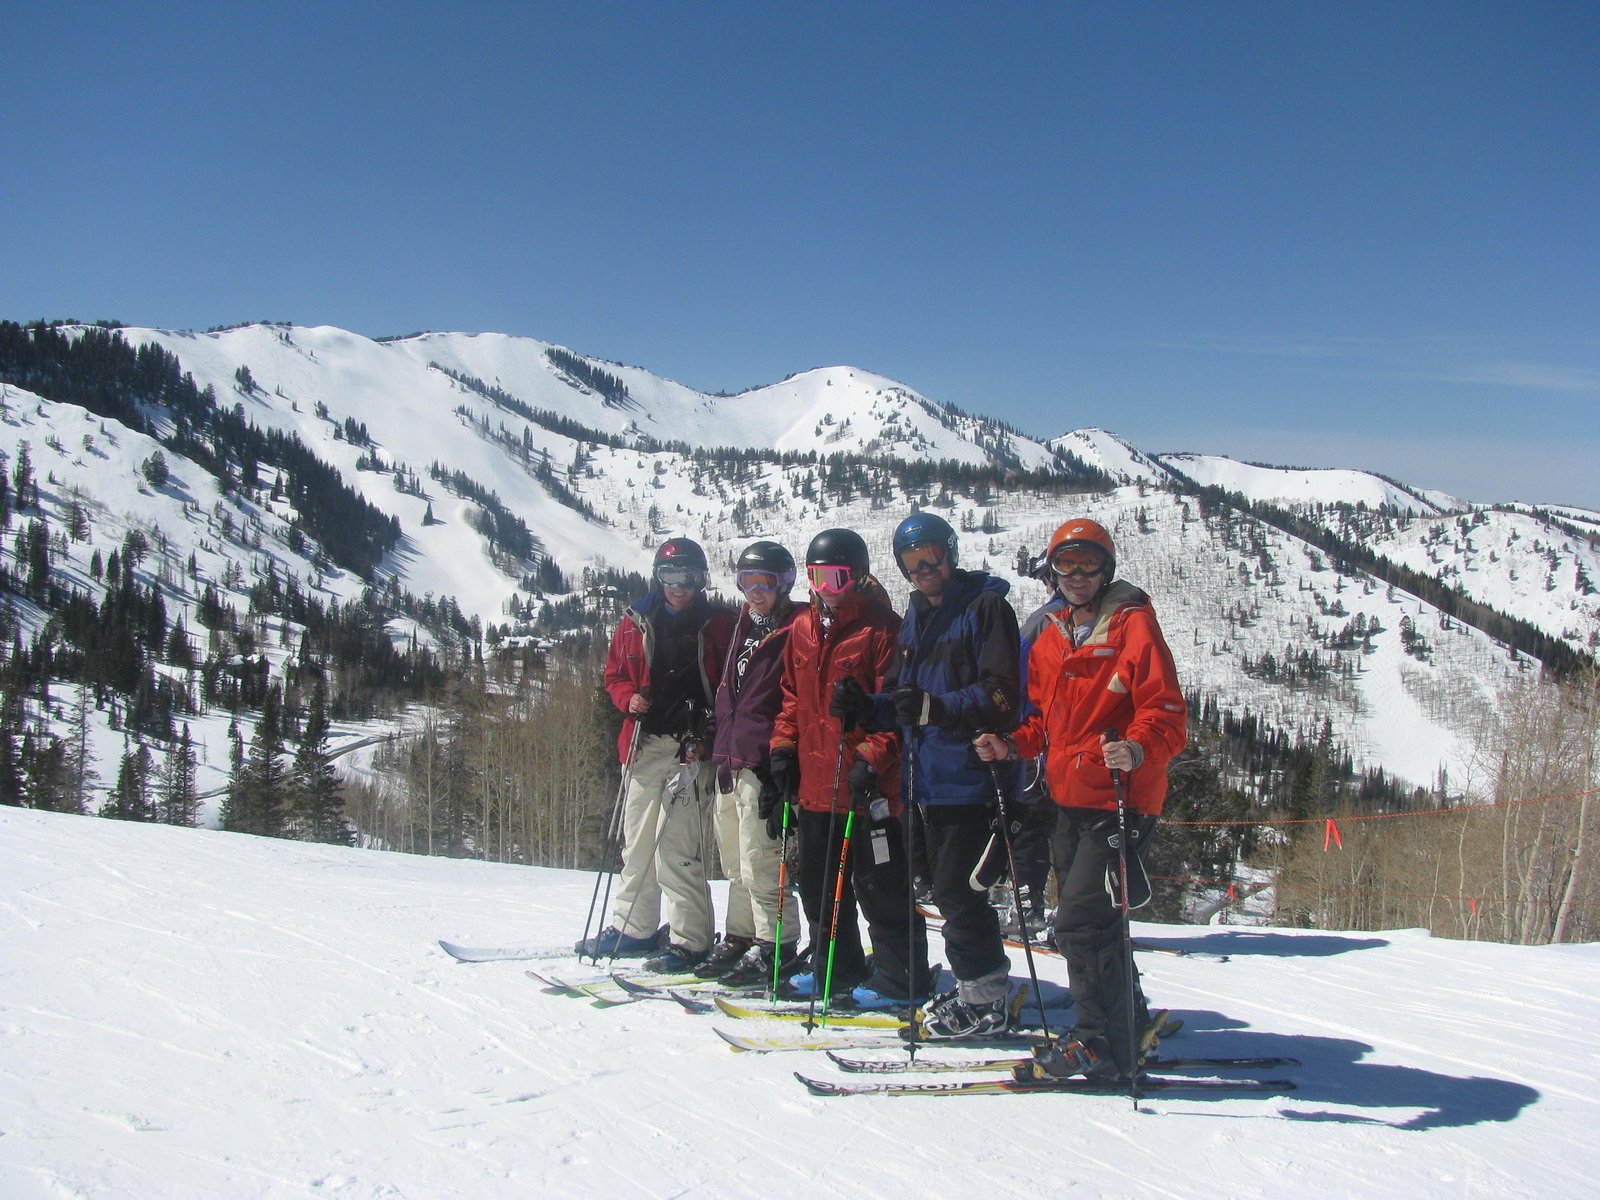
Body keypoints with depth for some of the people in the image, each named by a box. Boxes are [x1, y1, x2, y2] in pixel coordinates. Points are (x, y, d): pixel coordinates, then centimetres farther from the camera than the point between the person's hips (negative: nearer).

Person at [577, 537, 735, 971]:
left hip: (694, 745, -5)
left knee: (676, 844, -10)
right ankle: (633, 927, 25)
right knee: (637, 838, 12)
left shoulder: (718, 623, 1)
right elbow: (614, 675, 18)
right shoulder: (635, 622, 11)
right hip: (646, 743, 5)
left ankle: (690, 940, -2)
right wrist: (630, 698, -3)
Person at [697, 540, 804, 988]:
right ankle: (739, 940, 23)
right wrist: (712, 736, 17)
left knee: (760, 864, -6)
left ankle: (775, 948, 3)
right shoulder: (744, 627, 19)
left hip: (762, 765, -8)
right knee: (737, 863, 14)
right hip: (730, 762, 9)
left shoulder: (795, 632, -8)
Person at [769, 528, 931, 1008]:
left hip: (868, 785, -8)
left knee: (879, 883, 0)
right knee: (817, 880, 16)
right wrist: (783, 747, 11)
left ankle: (900, 978, 11)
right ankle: (838, 968, 31)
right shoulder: (803, 629, 11)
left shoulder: (882, 628, -10)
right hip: (815, 782, 8)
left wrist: (872, 757, -20)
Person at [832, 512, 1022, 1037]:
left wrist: (936, 707, -28)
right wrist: (866, 707, 2)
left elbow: (1002, 696, -17)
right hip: (930, 778, 8)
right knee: (949, 888, 13)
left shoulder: (984, 607, -7)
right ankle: (979, 988, 25)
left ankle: (985, 998, 4)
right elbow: (903, 700, 22)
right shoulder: (916, 619, 18)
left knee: (956, 890, -9)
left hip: (971, 776, -8)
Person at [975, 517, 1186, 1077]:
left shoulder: (1133, 625, -8)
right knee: (1086, 921, 16)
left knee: (1082, 920, -12)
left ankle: (1103, 1042, 1)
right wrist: (1012, 746, 3)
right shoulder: (1050, 638, 14)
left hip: (1121, 799, -8)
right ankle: (1127, 1024, 32)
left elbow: (1167, 714, -15)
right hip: (1068, 800, 8)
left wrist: (1136, 749, -34)